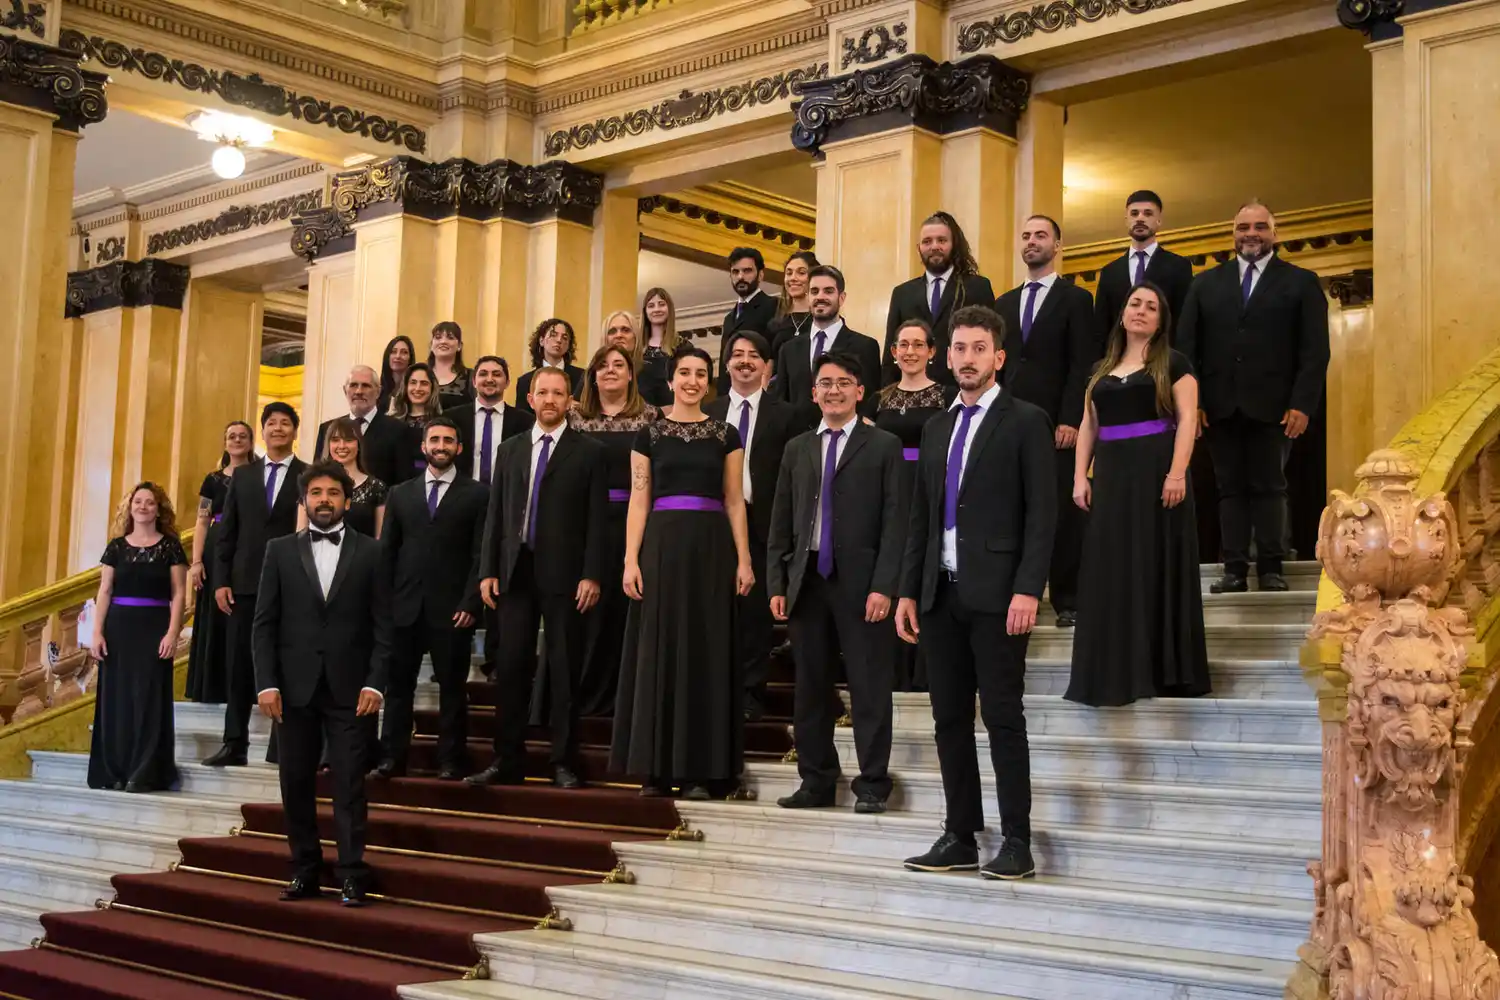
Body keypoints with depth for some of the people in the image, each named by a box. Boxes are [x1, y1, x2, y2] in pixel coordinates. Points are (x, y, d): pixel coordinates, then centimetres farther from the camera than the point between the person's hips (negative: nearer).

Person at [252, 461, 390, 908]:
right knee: (296, 783, 6)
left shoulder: (370, 552, 4)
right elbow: (264, 623, 5)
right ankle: (304, 871, 15)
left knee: (348, 784, -4)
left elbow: (382, 626, 1)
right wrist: (266, 683, -4)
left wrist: (375, 683, -8)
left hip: (348, 688, -2)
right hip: (294, 686, 2)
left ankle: (353, 877, -2)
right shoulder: (280, 551, 8)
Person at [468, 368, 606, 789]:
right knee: (511, 668, 4)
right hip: (516, 570, 4)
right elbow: (495, 513, 12)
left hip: (564, 574, -4)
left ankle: (564, 763, 8)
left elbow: (596, 518, -3)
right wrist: (487, 570, 5)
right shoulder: (510, 449, 14)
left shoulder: (589, 451, 2)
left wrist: (591, 575, -11)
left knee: (564, 670, 1)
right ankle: (507, 761, 11)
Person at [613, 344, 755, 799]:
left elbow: (734, 501, 6)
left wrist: (743, 559, -2)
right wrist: (631, 560, -6)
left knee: (706, 652, 1)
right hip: (662, 546, 0)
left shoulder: (726, 434, 8)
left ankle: (700, 769, 6)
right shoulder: (649, 435, 7)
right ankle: (656, 767, 7)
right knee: (659, 652, 1)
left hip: (711, 548, 0)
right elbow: (638, 501, 4)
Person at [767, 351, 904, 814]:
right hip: (807, 581, 4)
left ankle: (872, 785, 7)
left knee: (869, 688, -1)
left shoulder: (884, 446, 2)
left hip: (860, 582, -4)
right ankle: (816, 782, 17)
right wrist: (776, 585, 4)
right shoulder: (797, 449, 15)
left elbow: (895, 521, -4)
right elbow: (781, 523, 13)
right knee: (811, 687, 8)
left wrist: (883, 586, -12)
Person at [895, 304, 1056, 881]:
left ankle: (1016, 843, 2)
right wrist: (908, 591, 11)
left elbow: (1042, 512, -8)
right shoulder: (937, 429, 18)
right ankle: (961, 838, 15)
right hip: (941, 595, 6)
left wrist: (1028, 589, -17)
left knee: (1003, 720, -4)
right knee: (950, 720, 8)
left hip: (997, 595, -6)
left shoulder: (1026, 422, -1)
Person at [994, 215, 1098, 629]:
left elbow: (1083, 365, -5)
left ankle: (1067, 600, 5)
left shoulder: (1075, 299, 3)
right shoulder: (1006, 303, 18)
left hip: (1057, 423, -4)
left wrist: (1070, 420, -13)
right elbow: (997, 362, 17)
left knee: (1063, 513, -2)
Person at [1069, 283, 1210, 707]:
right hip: (1111, 477, 5)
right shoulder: (1102, 370, 18)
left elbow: (1187, 419, -7)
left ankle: (1162, 671, 2)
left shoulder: (1172, 363, 3)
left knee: (1155, 565, -3)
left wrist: (1177, 473, -19)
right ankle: (1114, 670, 7)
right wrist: (1080, 477, 4)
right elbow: (1088, 425, 15)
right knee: (1111, 569, 2)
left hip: (1155, 473, -5)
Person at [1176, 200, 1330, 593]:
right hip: (1220, 407, 2)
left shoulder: (1301, 283, 7)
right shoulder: (1206, 283, 14)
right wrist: (1192, 400, -2)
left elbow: (1315, 351, 0)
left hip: (1273, 408, -2)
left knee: (1270, 487, 1)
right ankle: (1234, 571, 4)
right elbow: (1186, 346, 9)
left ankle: (1271, 569, 6)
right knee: (1230, 488, 3)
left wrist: (1303, 404, -10)